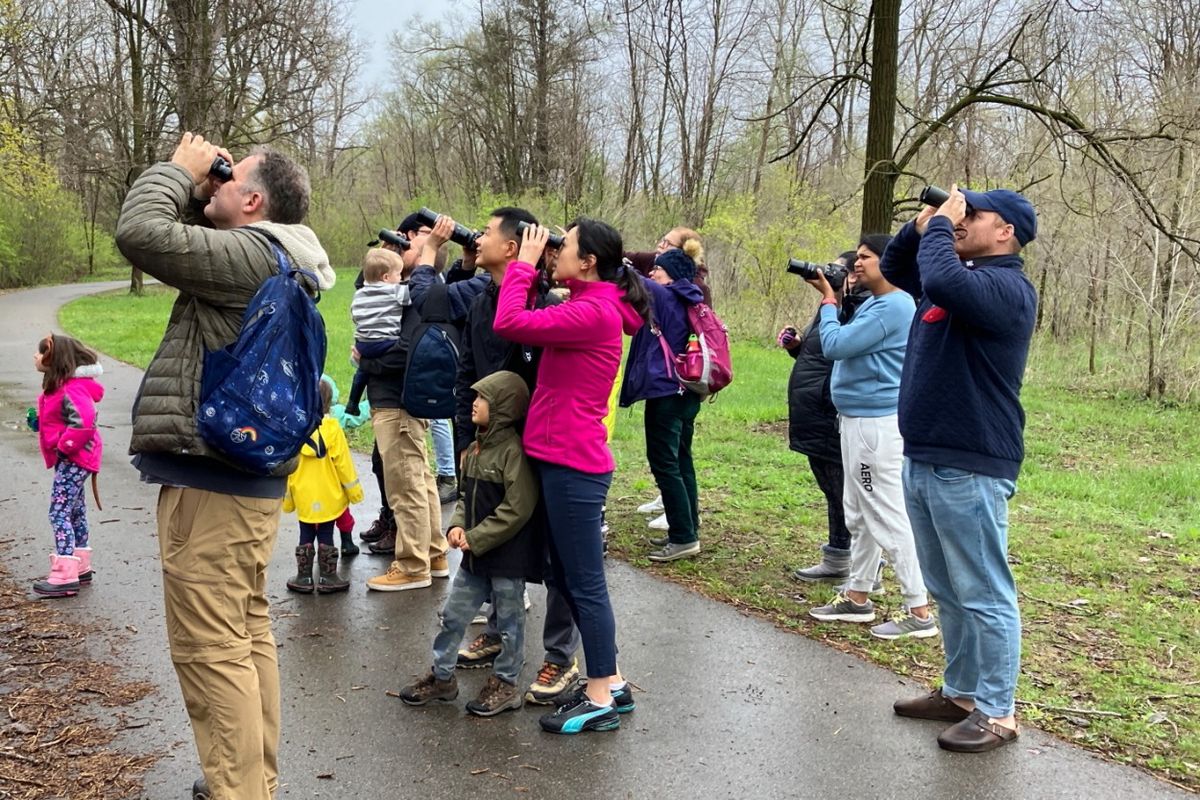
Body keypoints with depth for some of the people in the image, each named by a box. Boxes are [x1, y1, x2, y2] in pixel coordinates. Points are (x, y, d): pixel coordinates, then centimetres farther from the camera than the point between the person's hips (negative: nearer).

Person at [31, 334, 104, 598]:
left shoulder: (71, 390, -22)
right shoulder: (59, 386, 11)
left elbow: (84, 421, -34)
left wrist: (64, 447, -23)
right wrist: (39, 422, 8)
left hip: (74, 460, -11)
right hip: (69, 459, 11)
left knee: (59, 513, -10)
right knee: (75, 513, 17)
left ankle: (64, 577, -9)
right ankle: (80, 567, 27)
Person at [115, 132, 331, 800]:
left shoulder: (250, 253, -16)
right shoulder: (270, 260, 15)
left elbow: (143, 231, -24)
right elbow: (191, 239, 26)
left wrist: (179, 170, -7)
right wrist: (196, 186, 10)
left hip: (212, 477, -11)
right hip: (249, 471, 11)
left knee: (211, 649, -6)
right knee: (248, 633, 17)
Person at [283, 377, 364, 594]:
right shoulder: (331, 428, -12)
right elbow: (343, 463, -8)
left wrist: (287, 498, 12)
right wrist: (354, 491, 3)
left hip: (304, 498, 2)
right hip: (329, 497, -2)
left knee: (306, 536, 13)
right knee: (326, 536, 6)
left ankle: (304, 577, 16)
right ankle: (327, 577, 10)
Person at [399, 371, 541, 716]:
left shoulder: (513, 449, -20)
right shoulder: (476, 447, 6)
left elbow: (517, 509, -23)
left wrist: (475, 539, -18)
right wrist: (458, 525, -3)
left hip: (508, 555, -8)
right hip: (475, 555, 8)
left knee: (509, 619, 9)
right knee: (453, 614, 14)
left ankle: (505, 683, 24)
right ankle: (441, 676, 29)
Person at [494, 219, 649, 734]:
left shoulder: (593, 312, -17)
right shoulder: (588, 307, 16)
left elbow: (509, 324, -22)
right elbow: (531, 326, 15)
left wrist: (524, 264, -10)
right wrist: (530, 272, 10)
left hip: (572, 464, -11)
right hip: (564, 459, 11)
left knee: (584, 583, -1)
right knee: (568, 577, 18)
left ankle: (601, 700, 11)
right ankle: (610, 682, 28)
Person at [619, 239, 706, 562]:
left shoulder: (664, 296, -11)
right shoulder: (689, 301, 12)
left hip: (665, 393, -9)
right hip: (686, 392, 9)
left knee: (664, 464, -4)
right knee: (680, 461, 14)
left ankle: (683, 537, -2)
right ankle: (688, 531, 20)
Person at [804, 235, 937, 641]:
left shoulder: (892, 307, -17)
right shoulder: (874, 304, 15)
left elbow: (835, 345, -20)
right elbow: (846, 342, 15)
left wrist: (828, 302, -7)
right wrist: (831, 299, 8)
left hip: (876, 424, -11)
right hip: (859, 420, 11)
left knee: (889, 518, -7)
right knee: (859, 515, 17)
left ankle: (919, 612, -1)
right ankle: (857, 597, 28)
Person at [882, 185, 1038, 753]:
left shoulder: (1008, 288, -14)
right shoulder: (961, 277, 15)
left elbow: (942, 281, -34)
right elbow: (895, 270, 29)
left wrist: (940, 225, -15)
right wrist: (922, 225, 11)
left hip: (970, 469, -10)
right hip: (923, 461, 10)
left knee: (984, 596, -1)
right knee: (947, 592, 18)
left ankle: (996, 713, 8)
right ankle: (959, 692, 30)